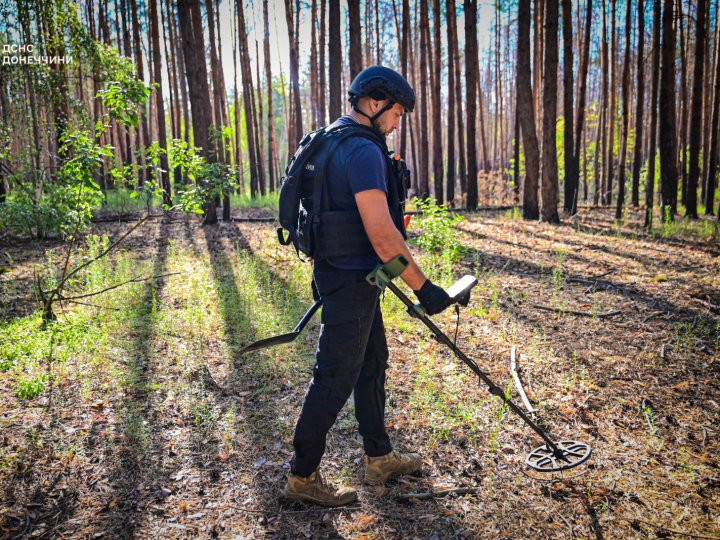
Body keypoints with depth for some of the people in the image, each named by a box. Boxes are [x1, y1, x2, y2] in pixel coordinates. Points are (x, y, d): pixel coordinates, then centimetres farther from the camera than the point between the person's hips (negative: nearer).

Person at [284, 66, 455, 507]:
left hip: (347, 275, 11)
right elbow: (382, 234, -27)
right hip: (352, 280, -11)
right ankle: (303, 476, 17)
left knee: (373, 363, 18)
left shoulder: (334, 141, 15)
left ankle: (380, 458, 33)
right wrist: (422, 287, -20)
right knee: (336, 379, 0)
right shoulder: (363, 150, -19)